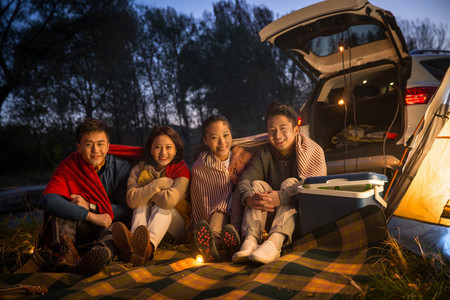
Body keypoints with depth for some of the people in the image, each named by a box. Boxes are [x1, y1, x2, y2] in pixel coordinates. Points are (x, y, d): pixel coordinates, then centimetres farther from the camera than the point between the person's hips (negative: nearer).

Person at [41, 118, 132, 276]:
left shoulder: (121, 168, -4)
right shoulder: (69, 167, -5)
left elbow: (127, 209, -7)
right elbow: (49, 200, -23)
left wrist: (91, 206, -17)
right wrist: (90, 215, -30)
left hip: (108, 227, -1)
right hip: (71, 227, 2)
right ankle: (67, 250, -39)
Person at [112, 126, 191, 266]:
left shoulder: (181, 169, -10)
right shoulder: (140, 169, -1)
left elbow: (169, 200, -27)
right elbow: (131, 200, -18)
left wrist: (143, 191, -12)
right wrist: (158, 184, -24)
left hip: (177, 227, -2)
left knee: (162, 206, -29)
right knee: (142, 203, -22)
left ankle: (149, 246, -57)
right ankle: (134, 241, -50)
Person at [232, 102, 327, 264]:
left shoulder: (312, 150, -6)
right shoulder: (265, 153, 7)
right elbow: (245, 179, -9)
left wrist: (280, 197, -40)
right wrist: (249, 198, -34)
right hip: (270, 216, 4)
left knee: (290, 183, -26)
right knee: (258, 184, -16)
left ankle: (275, 242, -49)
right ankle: (250, 240, -37)